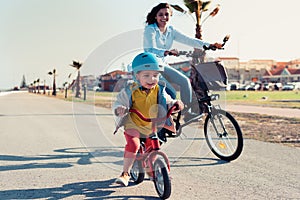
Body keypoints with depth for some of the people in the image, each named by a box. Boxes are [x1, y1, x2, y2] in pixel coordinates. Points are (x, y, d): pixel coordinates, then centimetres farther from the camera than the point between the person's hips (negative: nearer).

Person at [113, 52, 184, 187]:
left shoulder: (159, 90, -2)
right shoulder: (130, 91, -11)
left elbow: (167, 102, 7)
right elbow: (118, 103, -7)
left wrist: (175, 103, -15)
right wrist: (120, 109, -30)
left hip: (151, 127, 4)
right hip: (133, 125, -4)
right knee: (133, 144, -27)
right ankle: (125, 173, -16)